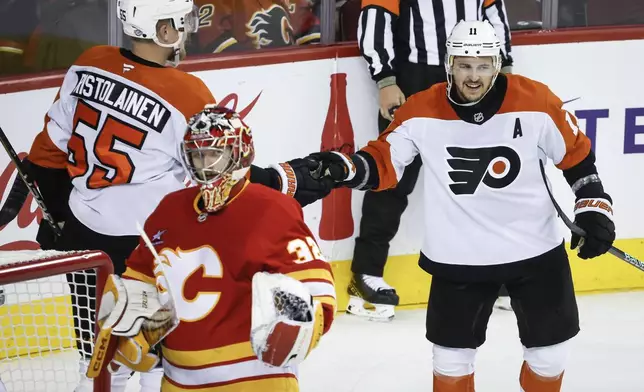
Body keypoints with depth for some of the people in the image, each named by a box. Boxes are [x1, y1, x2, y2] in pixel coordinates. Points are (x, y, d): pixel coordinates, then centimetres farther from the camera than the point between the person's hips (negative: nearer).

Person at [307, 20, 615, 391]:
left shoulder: (536, 102, -12)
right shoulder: (421, 112, -12)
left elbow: (578, 154, 0)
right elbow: (383, 162, -5)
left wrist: (594, 210, -2)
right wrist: (345, 168, -23)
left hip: (536, 248, 0)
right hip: (458, 257, 0)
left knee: (549, 349, 11)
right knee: (452, 353, 7)